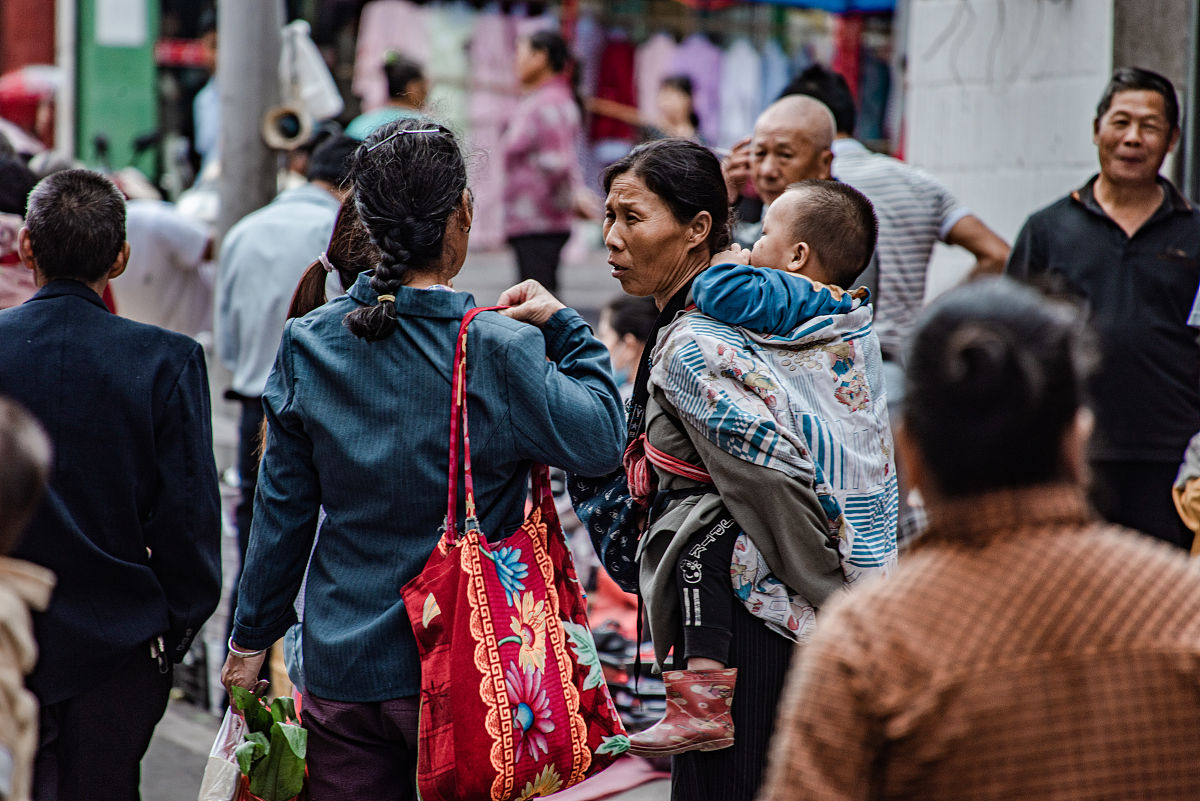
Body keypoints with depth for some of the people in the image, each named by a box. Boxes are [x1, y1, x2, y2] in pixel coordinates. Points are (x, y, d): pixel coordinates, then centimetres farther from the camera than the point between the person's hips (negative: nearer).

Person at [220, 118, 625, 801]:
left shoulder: (309, 343, -3)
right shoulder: (500, 353, -15)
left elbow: (283, 507, 3)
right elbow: (601, 439, -5)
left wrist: (252, 637, 13)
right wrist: (566, 327, 7)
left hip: (341, 669, 3)